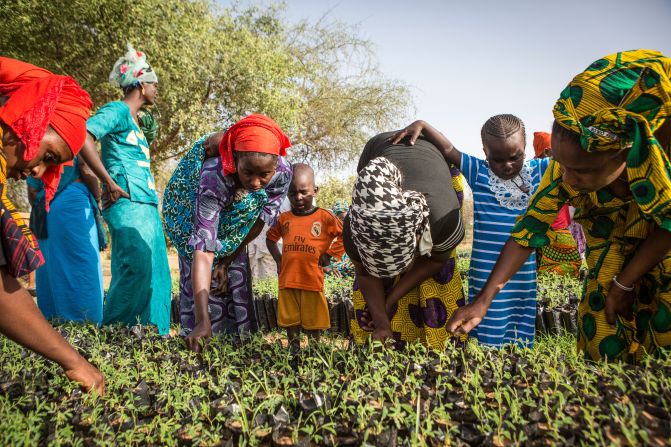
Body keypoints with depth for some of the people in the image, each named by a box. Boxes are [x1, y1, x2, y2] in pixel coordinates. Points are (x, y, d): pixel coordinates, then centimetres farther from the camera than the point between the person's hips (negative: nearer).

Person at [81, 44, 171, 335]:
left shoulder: (134, 120, 24)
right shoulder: (118, 110, -3)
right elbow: (83, 136, -19)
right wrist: (109, 181, -18)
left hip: (145, 206, 10)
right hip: (129, 204, -10)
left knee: (155, 273, 7)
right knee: (136, 269, -16)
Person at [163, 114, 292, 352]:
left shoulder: (282, 172, -33)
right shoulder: (214, 177, -44)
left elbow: (260, 220, -17)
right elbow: (203, 250, -48)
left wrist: (227, 261, -14)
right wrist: (203, 322, -54)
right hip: (192, 211, -3)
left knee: (238, 281, 2)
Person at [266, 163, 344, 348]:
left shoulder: (324, 217, -2)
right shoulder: (283, 219, 8)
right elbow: (271, 238, 24)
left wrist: (329, 255, -3)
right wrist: (278, 259, 12)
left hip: (313, 282, -3)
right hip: (287, 281, 3)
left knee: (314, 326, 8)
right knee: (290, 323, 11)